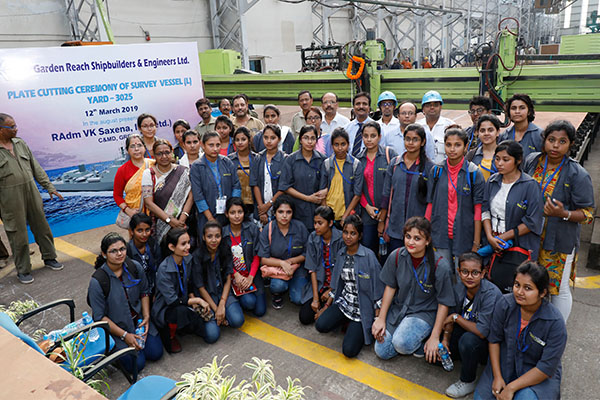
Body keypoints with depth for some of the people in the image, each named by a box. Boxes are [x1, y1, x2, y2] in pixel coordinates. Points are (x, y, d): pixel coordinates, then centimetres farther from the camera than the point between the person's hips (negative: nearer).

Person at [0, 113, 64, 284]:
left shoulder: (20, 143, 7)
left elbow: (36, 168, 12)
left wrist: (49, 187, 10)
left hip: (31, 192, 5)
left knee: (42, 227, 14)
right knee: (18, 234, 5)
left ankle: (49, 258, 32)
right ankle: (23, 270, 19)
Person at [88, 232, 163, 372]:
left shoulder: (135, 267, -9)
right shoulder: (97, 281, -23)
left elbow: (145, 292, 7)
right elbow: (100, 317, -16)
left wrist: (146, 317, -6)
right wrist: (124, 335, -18)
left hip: (138, 320, 4)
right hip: (114, 326, -4)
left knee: (156, 353, -2)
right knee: (137, 364, -11)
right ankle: (114, 347, 16)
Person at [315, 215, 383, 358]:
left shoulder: (368, 256, -14)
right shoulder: (340, 254, 5)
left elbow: (378, 287, -10)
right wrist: (326, 306, 9)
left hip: (363, 307, -5)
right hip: (344, 302, 5)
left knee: (349, 350, -17)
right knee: (321, 325, -20)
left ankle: (362, 328, 13)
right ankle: (349, 323, 8)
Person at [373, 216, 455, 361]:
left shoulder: (440, 266, -20)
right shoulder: (396, 256, -10)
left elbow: (444, 303, -12)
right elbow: (390, 287, 2)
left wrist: (434, 337, -12)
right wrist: (381, 318, 0)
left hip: (424, 313, -4)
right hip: (398, 308, 4)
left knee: (402, 343, -30)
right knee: (382, 352, -4)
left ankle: (421, 343, 4)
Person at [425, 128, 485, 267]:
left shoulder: (474, 173, -4)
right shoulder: (436, 171, 4)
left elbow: (478, 210, -5)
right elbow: (430, 205, 8)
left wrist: (476, 243, -8)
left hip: (464, 237, -2)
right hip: (441, 235, 3)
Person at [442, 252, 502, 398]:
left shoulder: (491, 293, -29)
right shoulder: (459, 288, -10)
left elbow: (482, 331, -32)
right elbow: (452, 315, 3)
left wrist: (456, 317, -21)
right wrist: (445, 339, -10)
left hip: (489, 342, -6)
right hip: (466, 330, 6)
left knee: (468, 339, -35)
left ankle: (467, 382, -10)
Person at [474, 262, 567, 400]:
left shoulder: (555, 322, -23)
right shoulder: (505, 303, -16)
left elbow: (547, 367, -21)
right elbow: (494, 339, -4)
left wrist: (511, 387, -21)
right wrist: (497, 377, -9)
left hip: (540, 374, -3)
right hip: (505, 362, 3)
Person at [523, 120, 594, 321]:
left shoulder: (578, 175, -13)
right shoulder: (532, 161, -1)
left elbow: (588, 213, -10)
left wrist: (564, 214, -29)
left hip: (559, 242, -4)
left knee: (559, 289, 11)